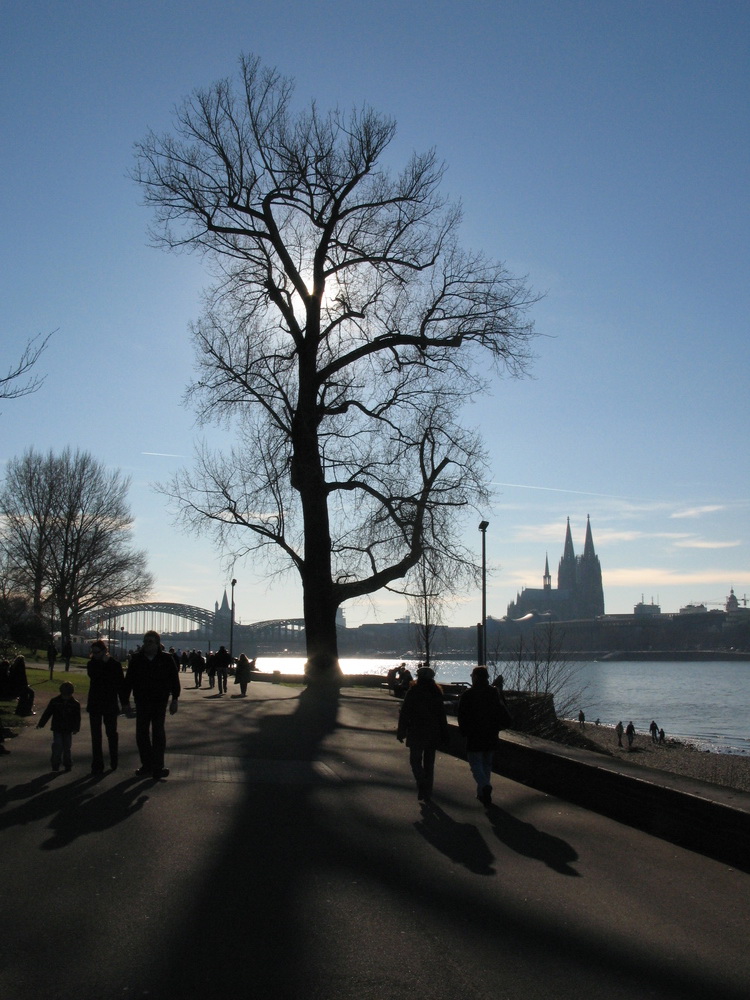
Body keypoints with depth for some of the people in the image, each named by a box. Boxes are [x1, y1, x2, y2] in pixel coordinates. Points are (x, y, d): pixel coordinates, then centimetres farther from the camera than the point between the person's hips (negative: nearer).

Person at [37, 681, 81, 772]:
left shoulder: (75, 704, -2)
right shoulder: (54, 701, -1)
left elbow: (77, 718, 0)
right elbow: (47, 713, 5)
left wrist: (76, 728, -9)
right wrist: (41, 723, 3)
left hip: (68, 730, 0)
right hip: (57, 729, 0)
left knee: (67, 747, 6)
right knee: (57, 747, -8)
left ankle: (68, 765, 18)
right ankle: (55, 765, 2)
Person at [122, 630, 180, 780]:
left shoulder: (166, 659, -5)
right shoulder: (137, 659, 1)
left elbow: (174, 680, -1)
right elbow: (128, 681, 5)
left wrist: (174, 700, -3)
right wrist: (125, 701, 4)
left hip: (160, 702, -3)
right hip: (142, 702, 3)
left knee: (158, 733, 0)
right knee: (141, 734, 7)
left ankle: (158, 766, 7)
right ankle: (147, 764, 20)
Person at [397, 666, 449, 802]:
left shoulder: (412, 692, -8)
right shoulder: (437, 693, 0)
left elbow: (404, 714, -8)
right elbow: (442, 715, 3)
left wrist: (401, 732, 0)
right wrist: (445, 734, 9)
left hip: (416, 732, -3)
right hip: (433, 733, 3)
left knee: (415, 759, 9)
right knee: (429, 762, 12)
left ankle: (422, 784, -15)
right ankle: (427, 793, 15)